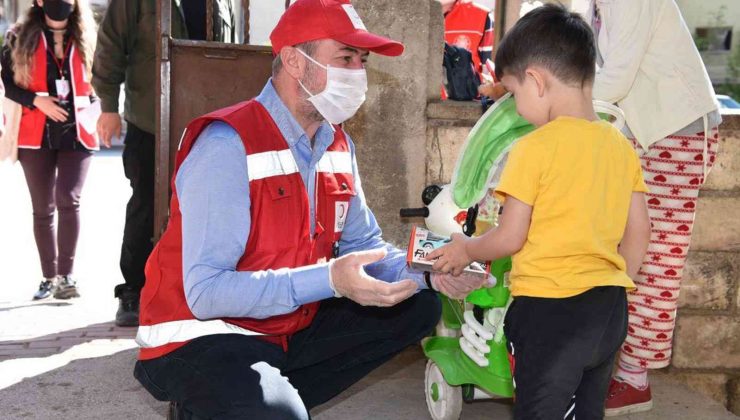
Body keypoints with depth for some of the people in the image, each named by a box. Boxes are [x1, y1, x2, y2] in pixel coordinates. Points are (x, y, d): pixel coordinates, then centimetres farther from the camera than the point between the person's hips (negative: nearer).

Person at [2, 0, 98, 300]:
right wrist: (37, 101, -13)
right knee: (43, 209, 6)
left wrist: (87, 102, -3)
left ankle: (66, 276, -12)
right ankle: (50, 277, 17)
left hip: (77, 132, -1)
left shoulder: (86, 38, 7)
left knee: (68, 200, -17)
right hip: (36, 134, 1)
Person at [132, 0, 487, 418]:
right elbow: (205, 291, -27)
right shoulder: (227, 145, -22)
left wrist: (427, 272, -11)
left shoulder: (338, 145, 5)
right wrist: (329, 280, -35)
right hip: (203, 337, -8)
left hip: (293, 326, 8)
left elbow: (362, 243, 10)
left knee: (418, 307, 4)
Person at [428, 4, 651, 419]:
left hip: (549, 308, -6)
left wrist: (466, 250, 8)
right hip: (611, 309, 7)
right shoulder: (622, 146, 5)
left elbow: (510, 238, -11)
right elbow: (639, 233, 9)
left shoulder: (535, 148, -14)